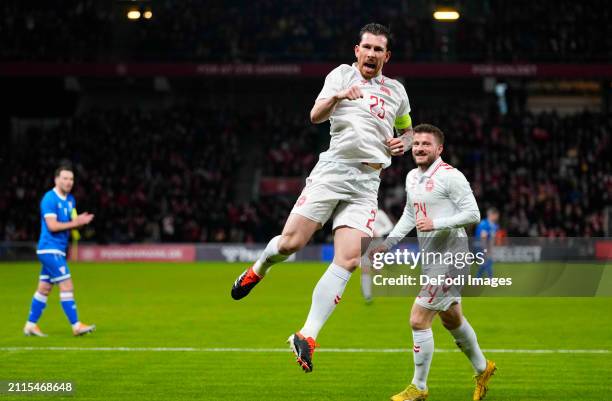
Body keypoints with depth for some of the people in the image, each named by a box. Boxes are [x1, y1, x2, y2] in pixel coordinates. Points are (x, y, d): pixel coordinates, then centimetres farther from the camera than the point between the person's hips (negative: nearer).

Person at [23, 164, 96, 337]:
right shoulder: (49, 199, -13)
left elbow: (70, 223, 17)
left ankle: (30, 325, 17)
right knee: (67, 286, -11)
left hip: (58, 250, 9)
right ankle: (76, 326, -10)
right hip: (50, 249, -9)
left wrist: (80, 221, -5)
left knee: (44, 288, 11)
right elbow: (52, 226, -20)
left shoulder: (70, 200, 13)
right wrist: (75, 223, -18)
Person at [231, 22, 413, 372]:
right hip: (333, 169, -3)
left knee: (349, 260, -13)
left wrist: (402, 143, 11)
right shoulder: (342, 74, 7)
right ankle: (258, 270, 26)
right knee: (291, 242, -11)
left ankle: (307, 336, -10)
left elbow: (407, 130, 35)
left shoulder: (397, 91, 19)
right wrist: (337, 97, -26)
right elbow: (316, 115, -6)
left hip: (367, 184, 3)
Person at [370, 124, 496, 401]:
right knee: (451, 319, 21)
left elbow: (473, 214, -17)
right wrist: (387, 243, 16)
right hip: (430, 255, 9)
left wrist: (436, 224, -25)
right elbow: (409, 215, 24)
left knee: (419, 320, -10)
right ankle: (482, 369, 41)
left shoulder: (450, 176, -15)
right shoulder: (412, 177, 11)